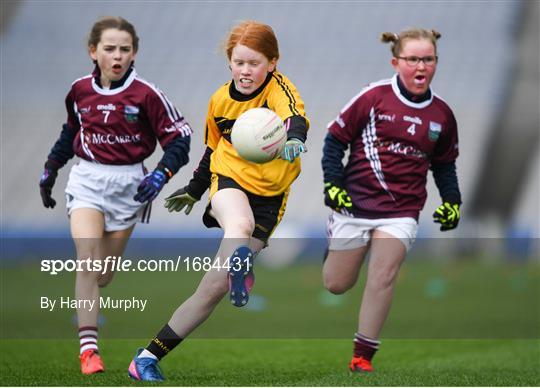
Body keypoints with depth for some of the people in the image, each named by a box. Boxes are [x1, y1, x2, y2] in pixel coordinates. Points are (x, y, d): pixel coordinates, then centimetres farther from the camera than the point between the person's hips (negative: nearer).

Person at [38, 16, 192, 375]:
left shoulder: (145, 94, -10)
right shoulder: (80, 91, 0)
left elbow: (180, 137, -6)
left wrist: (161, 175, -19)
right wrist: (50, 169, 20)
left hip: (128, 184, -1)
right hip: (86, 180, 1)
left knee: (104, 275, 7)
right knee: (89, 262, -16)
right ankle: (88, 348, -17)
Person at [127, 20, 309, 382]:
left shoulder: (277, 87, -11)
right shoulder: (221, 100, 3)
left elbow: (296, 116, -34)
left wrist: (294, 137, -57)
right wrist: (194, 190, 31)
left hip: (268, 197, -3)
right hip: (229, 179, 3)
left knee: (215, 286, -7)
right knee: (239, 224, -39)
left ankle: (150, 356, 1)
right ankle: (239, 261, -72)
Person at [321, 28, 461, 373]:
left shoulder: (442, 114, 3)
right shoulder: (374, 97, -9)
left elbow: (445, 164, 17)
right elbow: (336, 138, -2)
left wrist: (452, 202, 5)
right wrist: (332, 183, -10)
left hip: (401, 211, 1)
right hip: (355, 202, -1)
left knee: (383, 279, -14)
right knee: (336, 285, 6)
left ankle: (363, 355, -1)